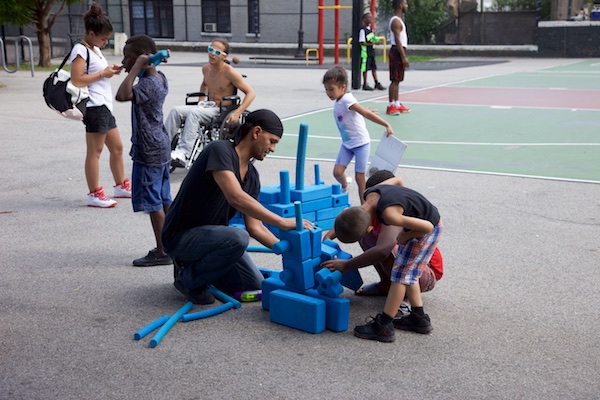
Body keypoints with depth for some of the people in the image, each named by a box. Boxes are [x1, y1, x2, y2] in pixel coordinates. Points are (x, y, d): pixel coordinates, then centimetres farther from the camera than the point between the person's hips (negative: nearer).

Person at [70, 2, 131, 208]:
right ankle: (94, 194, 1)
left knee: (117, 147, 15)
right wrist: (103, 74, -15)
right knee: (94, 151, -5)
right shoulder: (80, 51, -11)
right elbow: (76, 80, -20)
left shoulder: (95, 49, 18)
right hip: (94, 106, -10)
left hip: (105, 106, 10)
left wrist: (110, 69, 11)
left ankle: (121, 186, 28)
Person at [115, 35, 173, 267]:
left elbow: (122, 95, -38)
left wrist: (137, 67, -29)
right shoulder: (160, 79, 9)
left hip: (148, 152, -10)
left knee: (153, 203, -2)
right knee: (164, 201, 15)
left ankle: (162, 252, 5)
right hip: (161, 147, 10)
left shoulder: (148, 84, -20)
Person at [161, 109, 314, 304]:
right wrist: (283, 222, -34)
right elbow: (236, 198, -35)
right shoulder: (219, 150, -21)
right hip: (180, 236, -8)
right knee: (237, 238, -34)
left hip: (211, 235, 8)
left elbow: (254, 227, 3)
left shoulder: (252, 176, 3)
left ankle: (197, 264, 18)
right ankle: (187, 277, -9)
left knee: (255, 286, 2)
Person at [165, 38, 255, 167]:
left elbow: (250, 93, -14)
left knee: (193, 113, -33)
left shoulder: (229, 72, -13)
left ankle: (183, 153, -40)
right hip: (208, 108, 7)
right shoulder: (206, 69, 8)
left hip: (223, 112, -7)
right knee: (176, 111, -15)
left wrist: (237, 113, -23)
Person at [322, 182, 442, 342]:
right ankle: (419, 319, 23)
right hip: (417, 220, 9)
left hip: (429, 227, -9)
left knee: (400, 273, -7)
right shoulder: (369, 195, -13)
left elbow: (427, 227, -32)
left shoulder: (388, 214, -36)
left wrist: (405, 236, -12)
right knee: (408, 273, 14)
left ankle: (383, 327, -4)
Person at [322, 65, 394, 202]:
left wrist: (387, 125, -31)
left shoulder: (347, 100, -21)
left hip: (361, 143, -7)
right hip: (347, 144, 7)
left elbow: (367, 114, -27)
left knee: (359, 177, -2)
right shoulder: (338, 102, 3)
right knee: (337, 172, -2)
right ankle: (345, 184, 30)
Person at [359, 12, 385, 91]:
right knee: (365, 69, 0)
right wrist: (370, 44, -25)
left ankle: (377, 83, 17)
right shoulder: (363, 30, -14)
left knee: (374, 68, 11)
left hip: (371, 52, 8)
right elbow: (361, 42, -18)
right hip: (365, 52, -8)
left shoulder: (370, 29, 12)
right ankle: (365, 85, 8)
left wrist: (375, 41, 3)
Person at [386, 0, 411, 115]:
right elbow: (397, 40, -21)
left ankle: (397, 104, 18)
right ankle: (391, 106, -7)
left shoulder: (398, 20, 18)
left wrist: (403, 55, 20)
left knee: (397, 80, 12)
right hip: (397, 52, -10)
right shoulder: (396, 21, -15)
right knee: (395, 80, -9)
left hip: (400, 51, 10)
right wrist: (403, 57, -24)